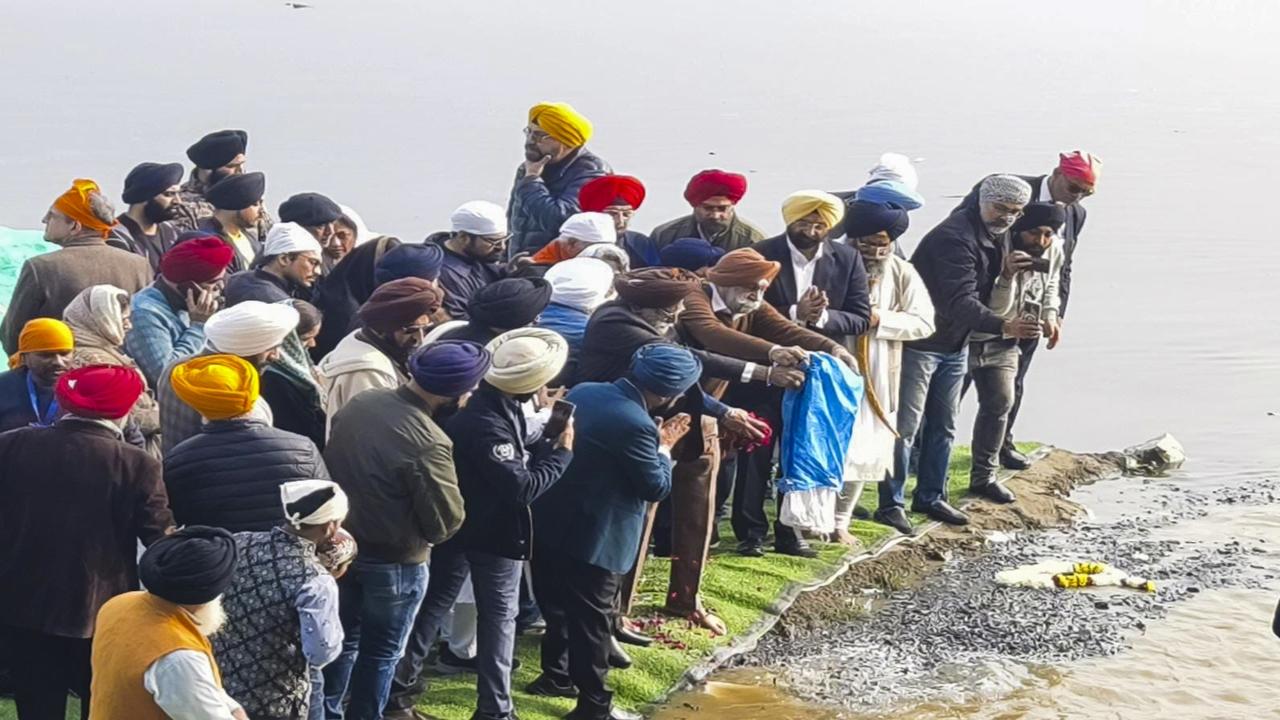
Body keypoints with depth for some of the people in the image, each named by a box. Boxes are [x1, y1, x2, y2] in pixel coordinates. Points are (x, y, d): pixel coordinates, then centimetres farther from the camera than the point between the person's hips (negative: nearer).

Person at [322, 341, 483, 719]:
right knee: (381, 653, 13)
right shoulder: (429, 443, -29)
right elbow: (445, 522, -20)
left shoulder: (360, 402, -8)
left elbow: (330, 462, 7)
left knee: (343, 637, 24)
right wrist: (419, 535, 1)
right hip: (395, 561, -7)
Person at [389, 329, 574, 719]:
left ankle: (402, 679, 29)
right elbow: (522, 488, -30)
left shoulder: (499, 406, -2)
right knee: (499, 616, 6)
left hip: (459, 526, 9)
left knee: (435, 602, 18)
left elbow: (514, 460, 7)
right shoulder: (487, 425, -31)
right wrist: (562, 453, -20)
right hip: (494, 532, -9)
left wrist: (547, 441, -6)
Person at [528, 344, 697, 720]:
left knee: (558, 604, 24)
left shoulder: (583, 391, 2)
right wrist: (663, 447, 1)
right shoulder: (636, 425, -25)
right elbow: (657, 487, -14)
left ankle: (556, 675, 39)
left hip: (550, 522, 9)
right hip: (589, 538, -9)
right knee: (591, 618, 3)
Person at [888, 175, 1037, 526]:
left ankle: (931, 496, 26)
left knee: (943, 426, 15)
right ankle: (891, 503, 4)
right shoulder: (955, 237, -25)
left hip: (954, 347, 10)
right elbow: (960, 301, -36)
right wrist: (1004, 326, -46)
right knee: (905, 426, -4)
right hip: (919, 342, -9)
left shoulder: (993, 237, 6)